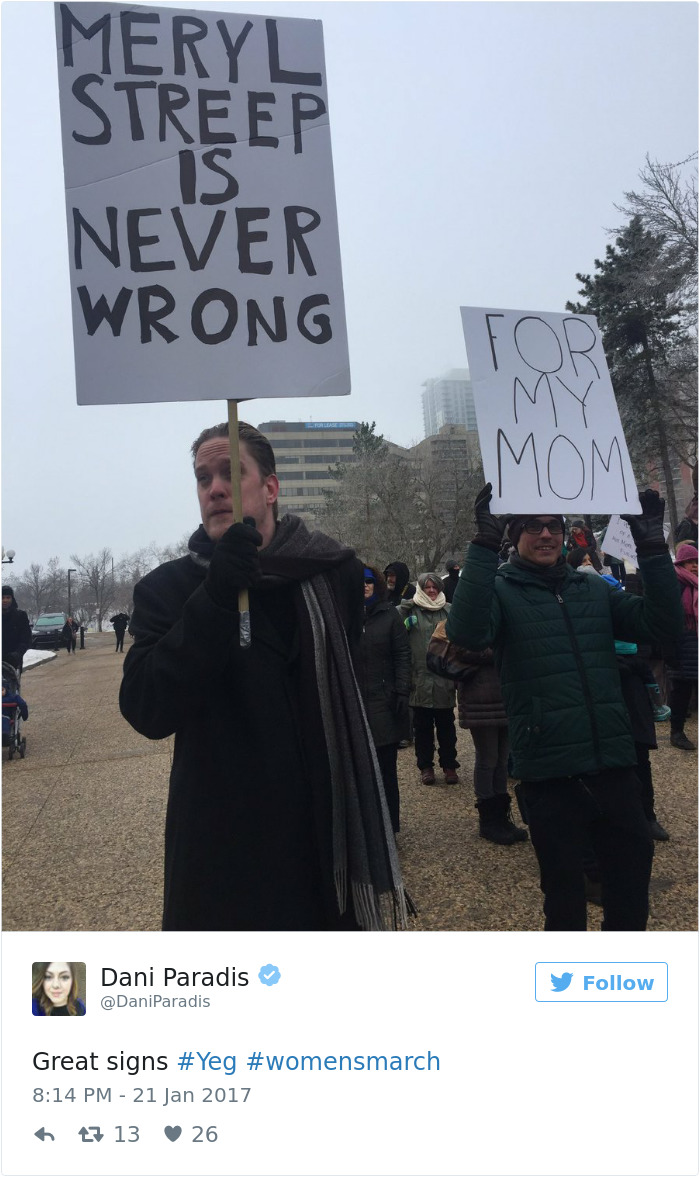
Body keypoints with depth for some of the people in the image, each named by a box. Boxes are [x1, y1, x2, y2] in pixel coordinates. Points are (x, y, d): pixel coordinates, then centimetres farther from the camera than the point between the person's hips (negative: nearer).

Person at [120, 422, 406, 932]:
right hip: (222, 852, -1)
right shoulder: (167, 588, -6)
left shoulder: (337, 571, -1)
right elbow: (147, 713, -18)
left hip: (332, 839, 2)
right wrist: (214, 596, -27)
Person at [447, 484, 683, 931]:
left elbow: (664, 624, 1)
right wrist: (484, 544, -28)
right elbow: (467, 632, -24)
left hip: (614, 764, 4)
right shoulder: (500, 590, -2)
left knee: (633, 876, 17)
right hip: (550, 771, -4)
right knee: (564, 886, 12)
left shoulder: (595, 588, 11)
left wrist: (653, 548, -8)